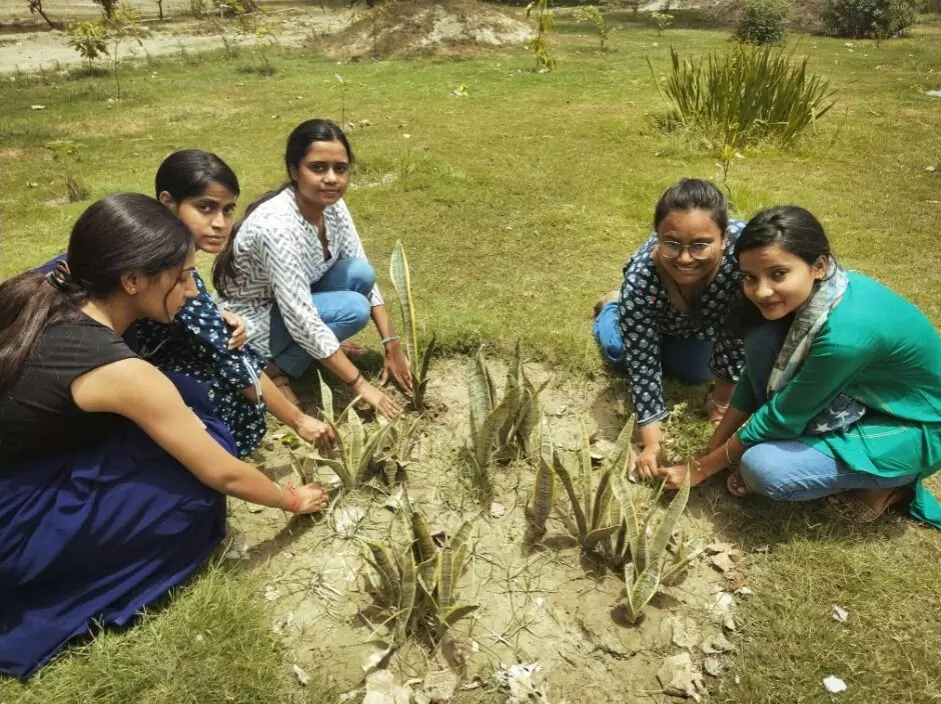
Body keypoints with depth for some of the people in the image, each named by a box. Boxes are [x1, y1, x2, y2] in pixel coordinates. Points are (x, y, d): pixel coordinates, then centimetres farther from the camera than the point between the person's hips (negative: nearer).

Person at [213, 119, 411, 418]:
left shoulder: (332, 206, -12)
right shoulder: (277, 226, -35)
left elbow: (366, 277, -4)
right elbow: (302, 321, -33)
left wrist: (392, 346, -7)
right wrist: (359, 384, -28)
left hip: (296, 303, 7)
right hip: (251, 323, -7)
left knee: (359, 274, -16)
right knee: (354, 308, -24)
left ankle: (319, 346, 4)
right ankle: (276, 368, -7)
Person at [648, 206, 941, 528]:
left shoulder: (846, 332, -36)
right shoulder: (812, 292, -13)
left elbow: (783, 415, -24)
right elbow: (757, 374, -3)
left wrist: (701, 468, -13)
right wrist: (713, 449, -2)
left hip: (913, 429, -7)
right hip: (862, 395, 7)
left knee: (764, 469, -23)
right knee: (763, 339, -16)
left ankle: (887, 481, 1)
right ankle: (779, 445, 1)